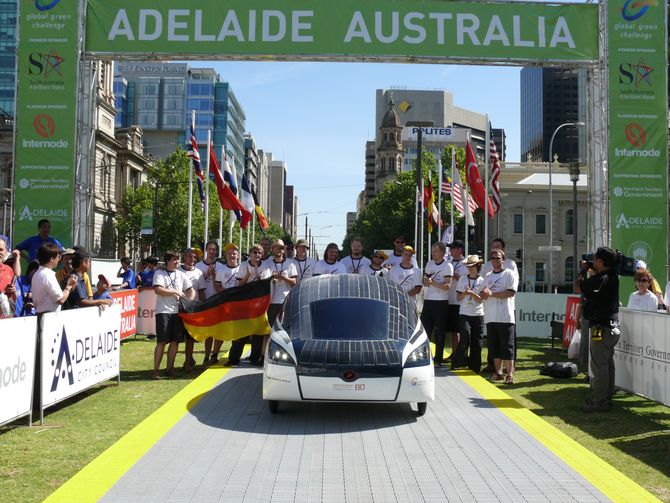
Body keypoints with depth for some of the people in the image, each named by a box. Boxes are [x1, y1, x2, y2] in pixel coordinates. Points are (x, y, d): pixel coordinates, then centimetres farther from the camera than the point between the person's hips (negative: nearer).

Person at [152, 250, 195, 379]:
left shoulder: (180, 274, 14)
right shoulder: (159, 273, 0)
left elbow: (191, 291, 15)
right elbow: (158, 290, -14)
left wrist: (188, 302, -3)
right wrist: (175, 292, -11)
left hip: (178, 311, 5)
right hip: (163, 311, -5)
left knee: (175, 341, 5)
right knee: (162, 341, -8)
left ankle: (169, 368, 15)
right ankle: (156, 369, -3)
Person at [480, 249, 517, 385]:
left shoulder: (509, 274, 0)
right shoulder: (487, 276, 18)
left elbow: (511, 292, -12)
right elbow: (482, 295, 15)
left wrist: (492, 293, -14)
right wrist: (484, 294, -9)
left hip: (505, 317, -6)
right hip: (490, 317, 6)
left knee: (507, 346, -7)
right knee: (494, 346, 8)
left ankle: (510, 374, -7)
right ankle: (498, 372, 16)